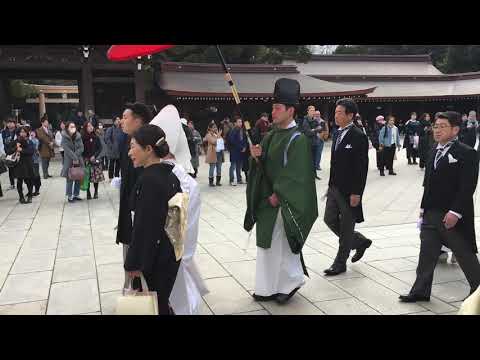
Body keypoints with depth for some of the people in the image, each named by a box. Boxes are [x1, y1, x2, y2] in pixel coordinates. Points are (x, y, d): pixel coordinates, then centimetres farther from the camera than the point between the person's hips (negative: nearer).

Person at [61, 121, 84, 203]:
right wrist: (74, 158, -18)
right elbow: (67, 149, -14)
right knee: (70, 179, -2)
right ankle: (69, 196, 7)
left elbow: (81, 148, -2)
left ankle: (76, 194, 18)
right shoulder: (64, 137, -5)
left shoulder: (78, 136, 5)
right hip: (69, 161, -4)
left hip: (79, 160, 4)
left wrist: (76, 157, -14)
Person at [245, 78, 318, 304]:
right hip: (267, 200, 8)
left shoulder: (298, 139, -14)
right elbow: (264, 168, 12)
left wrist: (278, 195, -15)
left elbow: (296, 174, -17)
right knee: (267, 244, 13)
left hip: (285, 203, -8)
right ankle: (269, 287, 25)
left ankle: (291, 281, 24)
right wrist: (257, 158, -9)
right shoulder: (271, 136, 9)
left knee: (282, 245, 3)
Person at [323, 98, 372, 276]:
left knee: (346, 227, 5)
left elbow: (362, 168, -17)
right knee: (330, 220, 11)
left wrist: (356, 193, -18)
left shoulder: (358, 136, -15)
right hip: (335, 188, 8)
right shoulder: (337, 133, 9)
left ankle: (340, 263, 18)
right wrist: (331, 184, 15)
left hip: (349, 190, -8)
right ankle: (360, 241, 31)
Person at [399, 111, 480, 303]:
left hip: (453, 216, -7)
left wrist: (455, 212, -23)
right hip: (431, 214, 7)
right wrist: (424, 207, 12)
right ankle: (421, 291, 20)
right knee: (427, 254, 10)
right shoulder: (435, 152, 12)